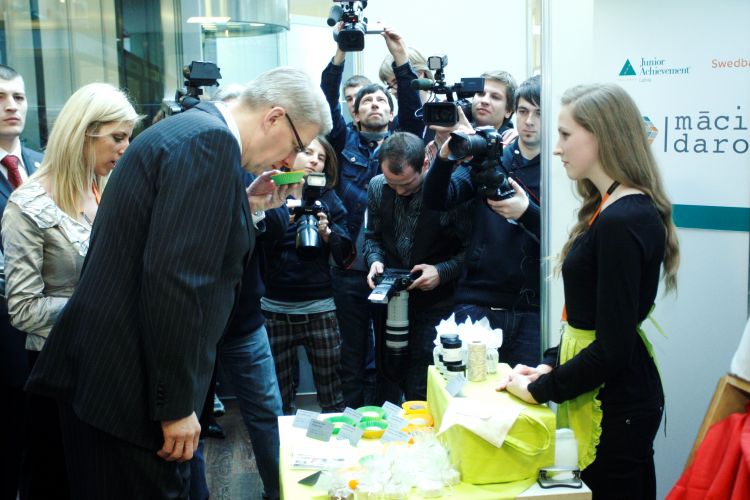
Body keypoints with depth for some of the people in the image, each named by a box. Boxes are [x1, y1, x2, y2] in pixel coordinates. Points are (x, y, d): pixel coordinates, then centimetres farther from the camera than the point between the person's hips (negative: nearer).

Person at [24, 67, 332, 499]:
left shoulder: (189, 128, 15)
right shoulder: (212, 140, -16)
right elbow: (173, 275, -25)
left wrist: (246, 208, 13)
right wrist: (176, 405, -20)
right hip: (130, 385, -10)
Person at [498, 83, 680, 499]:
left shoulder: (622, 222, -22)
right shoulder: (613, 208, 8)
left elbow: (613, 347, -23)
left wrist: (540, 390, -12)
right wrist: (549, 365, 6)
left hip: (613, 402, -10)